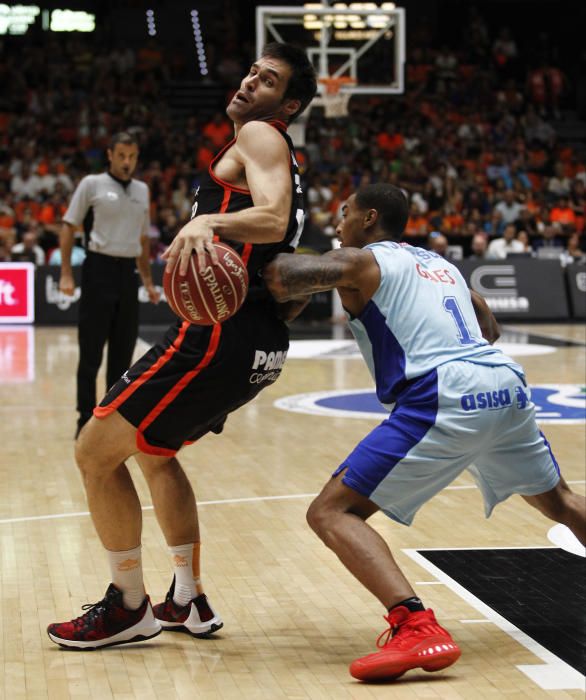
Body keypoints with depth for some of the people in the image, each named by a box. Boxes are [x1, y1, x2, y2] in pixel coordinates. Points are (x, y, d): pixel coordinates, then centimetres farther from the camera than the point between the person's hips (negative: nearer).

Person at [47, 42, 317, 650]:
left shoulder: (259, 136, -5)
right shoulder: (278, 162, 25)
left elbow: (273, 219, -24)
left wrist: (209, 221, -40)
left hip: (223, 334, -10)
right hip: (261, 343, 10)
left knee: (96, 451, -3)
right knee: (153, 452, 27)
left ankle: (129, 608, 7)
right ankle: (187, 602, 29)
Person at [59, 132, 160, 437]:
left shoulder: (142, 190, 13)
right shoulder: (92, 184, -2)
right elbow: (69, 227, -2)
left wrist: (148, 280, 17)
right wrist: (66, 274, -9)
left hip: (128, 273, 5)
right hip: (99, 268, -5)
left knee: (123, 352, 8)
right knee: (91, 352, -3)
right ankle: (86, 421, 5)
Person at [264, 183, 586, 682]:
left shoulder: (361, 262, 7)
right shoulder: (439, 263, 28)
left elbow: (278, 277, -10)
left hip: (444, 401, -7)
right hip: (507, 384, 7)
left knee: (332, 513, -4)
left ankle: (417, 628, -23)